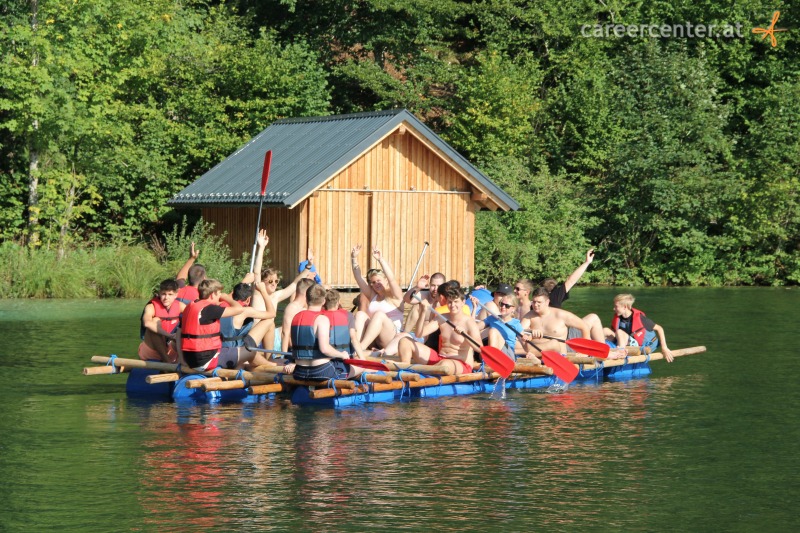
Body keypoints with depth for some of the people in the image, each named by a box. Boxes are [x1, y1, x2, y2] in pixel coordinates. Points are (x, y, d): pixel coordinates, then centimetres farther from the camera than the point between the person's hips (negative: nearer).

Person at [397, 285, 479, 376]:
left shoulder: (469, 322, -9)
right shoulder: (441, 319, 9)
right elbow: (419, 334, 1)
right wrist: (423, 313, -11)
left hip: (461, 364, -7)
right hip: (438, 359, 7)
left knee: (445, 365, -46)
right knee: (405, 341, 0)